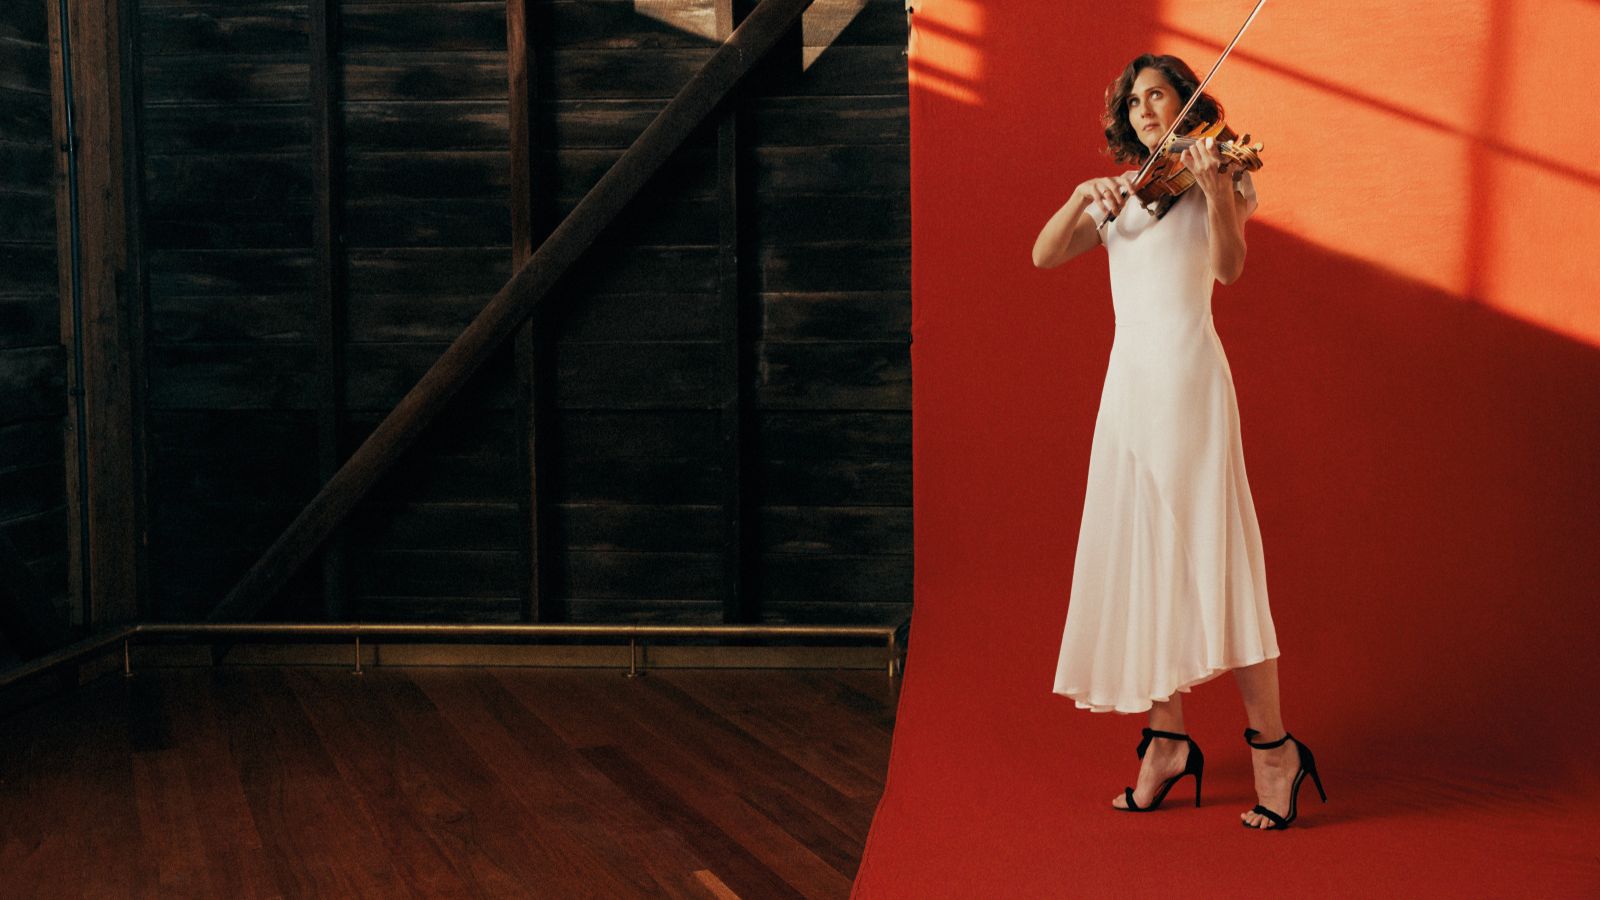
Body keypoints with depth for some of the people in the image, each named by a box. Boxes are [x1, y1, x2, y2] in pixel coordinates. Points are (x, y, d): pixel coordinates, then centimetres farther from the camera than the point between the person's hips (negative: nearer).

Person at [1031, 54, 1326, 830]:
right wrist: (1083, 196, -7)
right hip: (1127, 380, 6)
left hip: (1186, 373, -5)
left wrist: (1214, 190, -31)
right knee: (1139, 556, 4)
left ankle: (1273, 746, -2)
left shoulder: (1217, 180, 4)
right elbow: (1044, 255, 7)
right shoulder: (1119, 198, 19)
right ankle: (1168, 741, 11)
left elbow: (1229, 266, -15)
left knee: (1203, 551, -9)